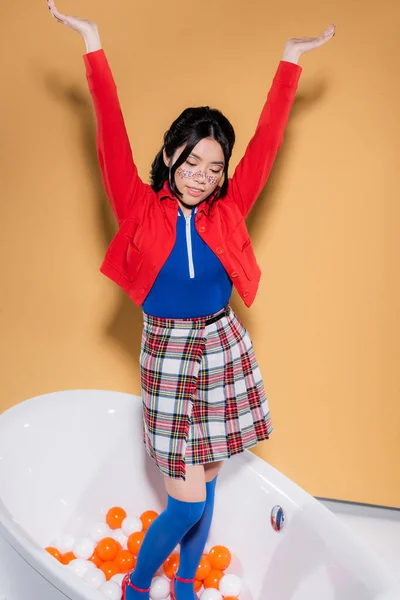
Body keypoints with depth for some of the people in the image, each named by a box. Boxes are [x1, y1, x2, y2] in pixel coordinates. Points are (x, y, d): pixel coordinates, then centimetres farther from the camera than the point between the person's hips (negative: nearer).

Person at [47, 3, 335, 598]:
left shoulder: (228, 211, -1)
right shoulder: (141, 209, -6)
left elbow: (267, 138, 0)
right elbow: (112, 134, -10)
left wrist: (291, 58, 2)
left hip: (224, 348, 3)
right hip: (167, 352, -3)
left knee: (206, 484, 14)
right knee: (187, 500, -1)